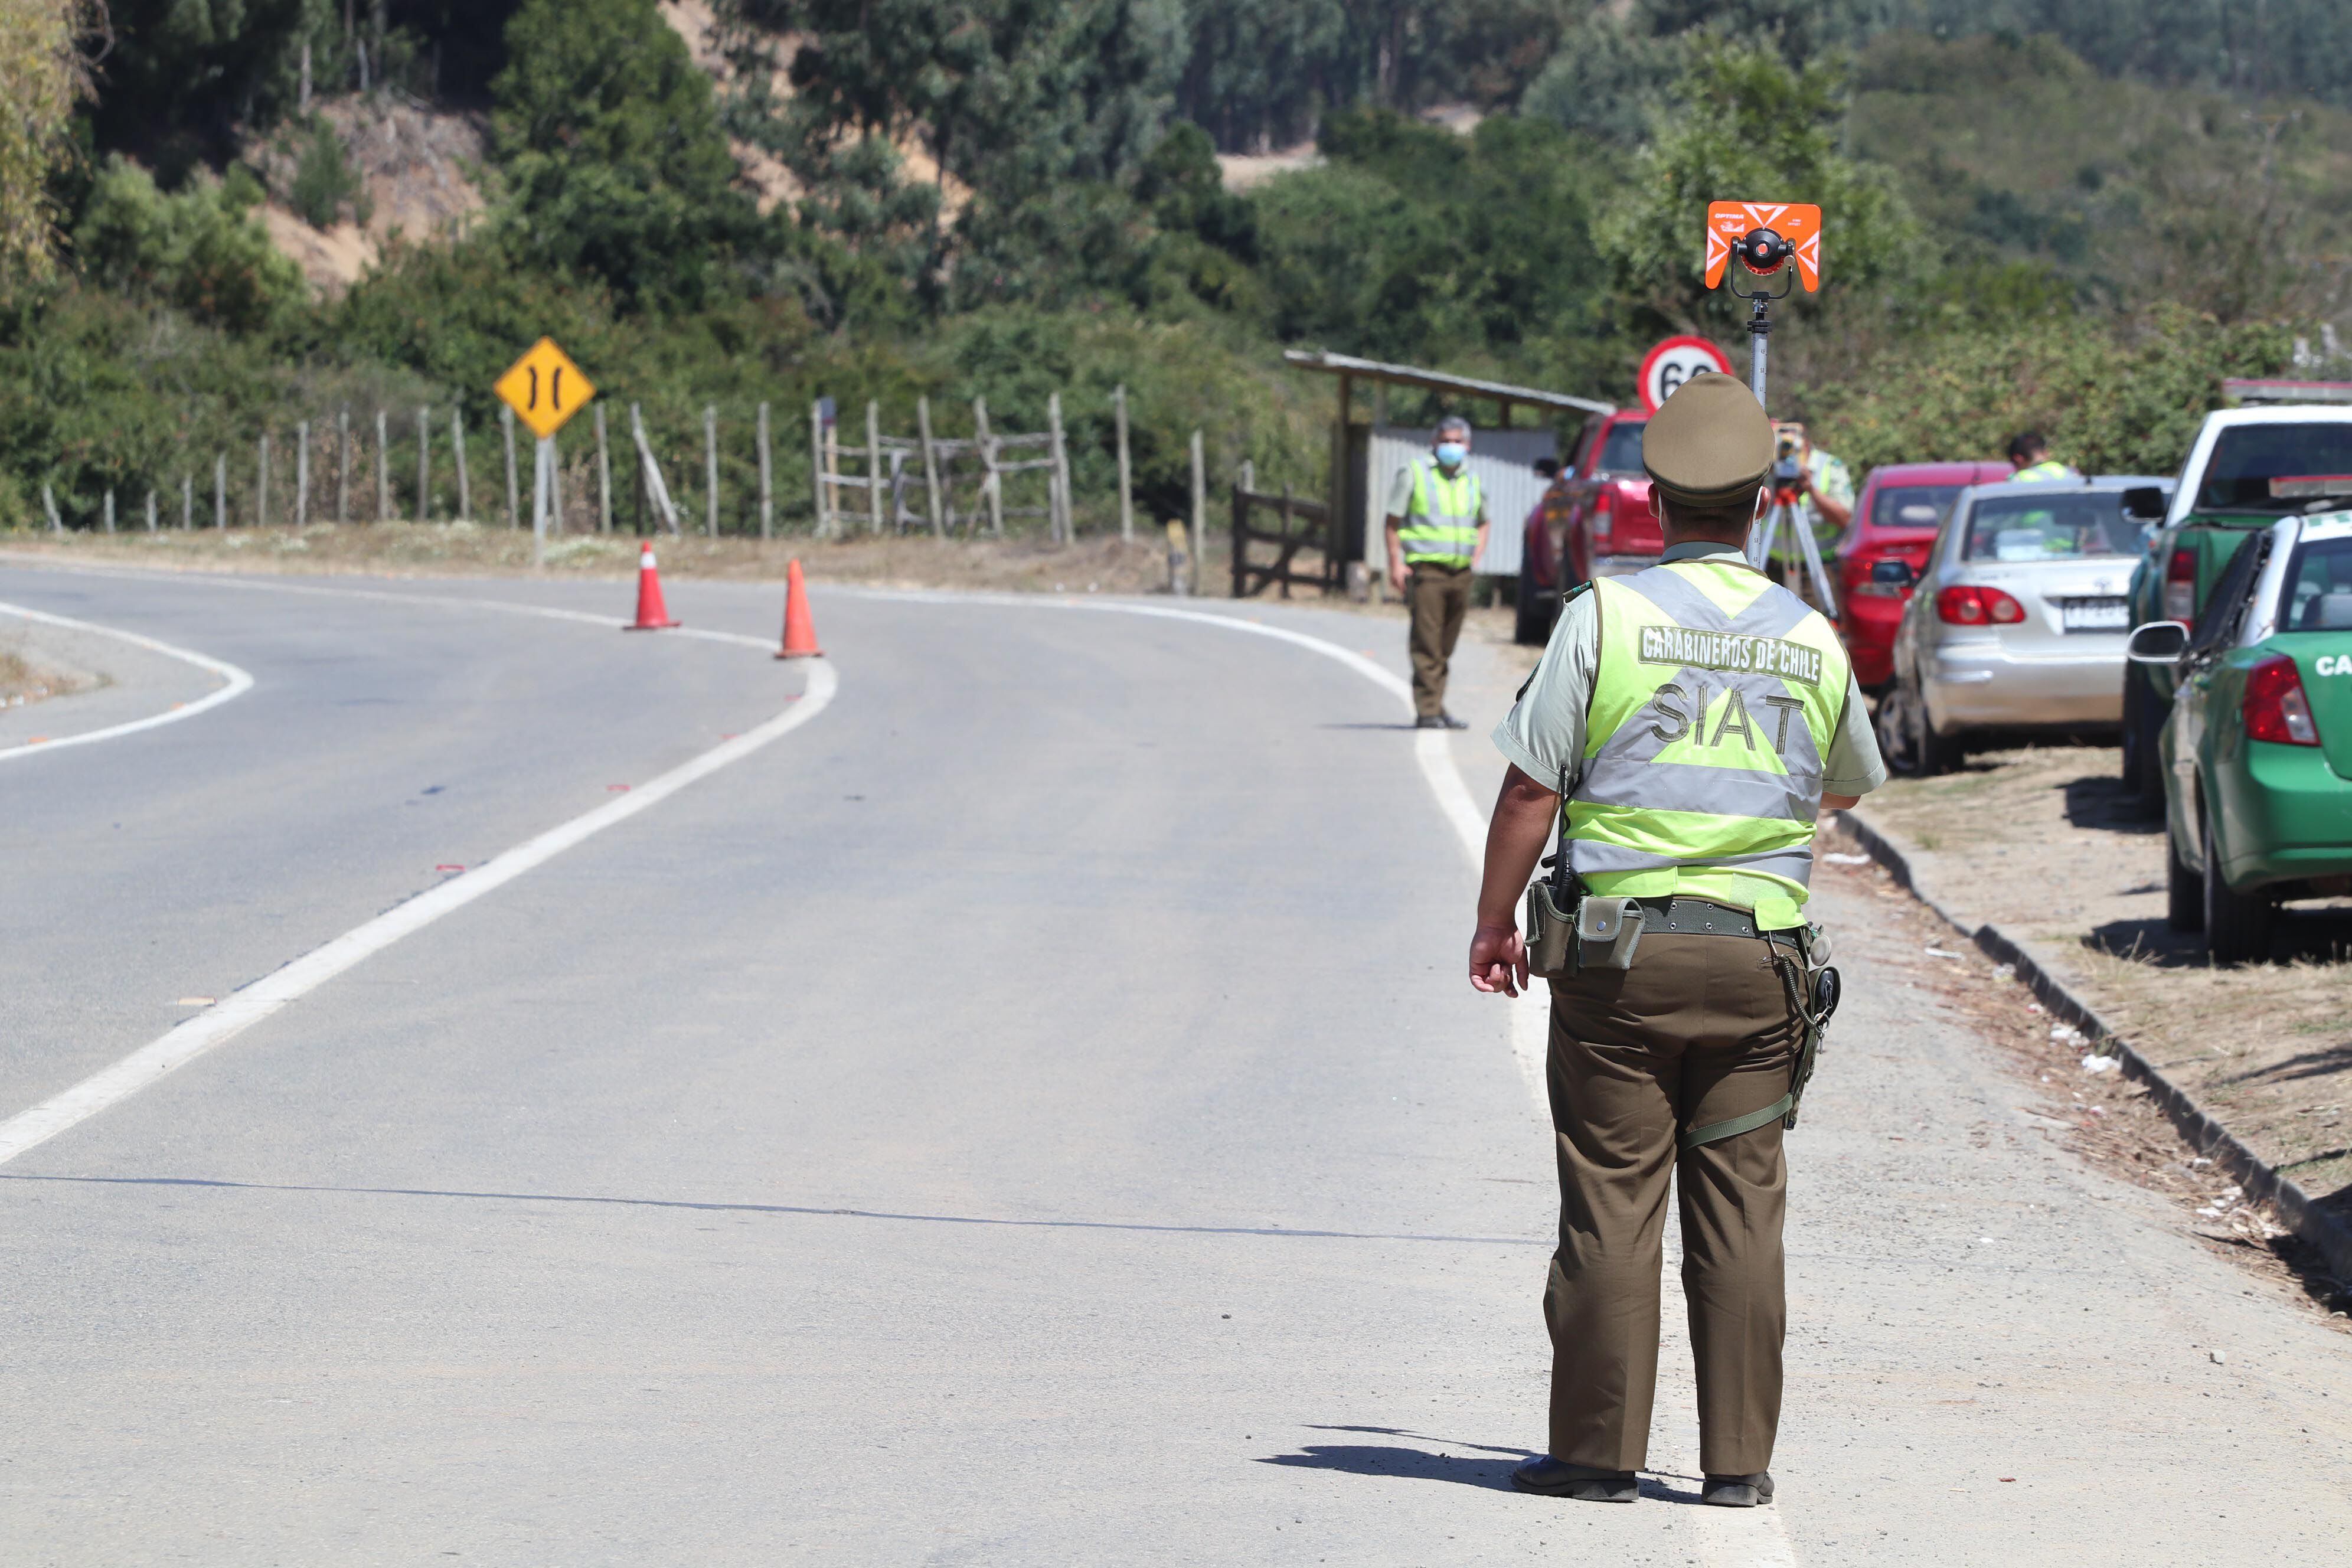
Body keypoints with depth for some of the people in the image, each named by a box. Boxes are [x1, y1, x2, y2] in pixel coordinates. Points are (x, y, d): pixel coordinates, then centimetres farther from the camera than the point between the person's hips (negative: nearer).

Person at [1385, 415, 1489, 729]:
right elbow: (1393, 521, 1)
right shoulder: (1414, 474, 2)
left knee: (1446, 646, 8)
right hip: (1426, 569, -5)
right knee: (1427, 644, -10)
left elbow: (1482, 522, 31)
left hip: (1460, 572, 5)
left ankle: (1437, 707, 14)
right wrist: (1395, 563, -8)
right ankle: (1427, 711, -11)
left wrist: (1478, 551, 13)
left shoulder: (1471, 481, 16)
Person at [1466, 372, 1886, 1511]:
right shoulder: (1811, 640, 6)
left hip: (1621, 954, -3)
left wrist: (1495, 919, 6)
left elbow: (1532, 787, -6)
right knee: (1741, 1212, 5)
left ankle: (1599, 1449, 4)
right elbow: (1853, 784, 24)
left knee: (1612, 1206, 1)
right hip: (1760, 958, 3)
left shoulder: (1605, 616, -5)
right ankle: (1737, 1457, 6)